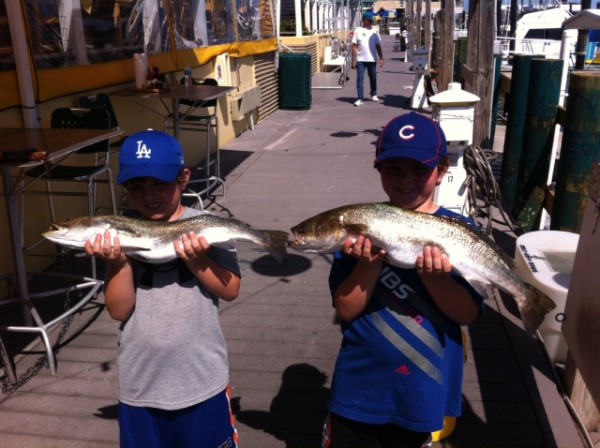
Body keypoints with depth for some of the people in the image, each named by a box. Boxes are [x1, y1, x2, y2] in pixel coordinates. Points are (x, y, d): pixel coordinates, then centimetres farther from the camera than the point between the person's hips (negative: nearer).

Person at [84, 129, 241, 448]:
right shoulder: (118, 237, -7)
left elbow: (230, 290, -9)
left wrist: (197, 260, -25)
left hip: (202, 379, -1)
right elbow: (119, 311, -9)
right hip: (140, 383, 2)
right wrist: (120, 263, -25)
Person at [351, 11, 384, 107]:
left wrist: (381, 58, 3)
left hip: (372, 59, 2)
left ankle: (374, 94, 34)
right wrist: (354, 60, -7)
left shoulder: (374, 31, 7)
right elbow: (354, 46, -1)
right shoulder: (358, 31, 0)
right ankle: (360, 99, -4)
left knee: (373, 78, 13)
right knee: (360, 79, -5)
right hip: (360, 59, -2)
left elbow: (378, 46, 9)